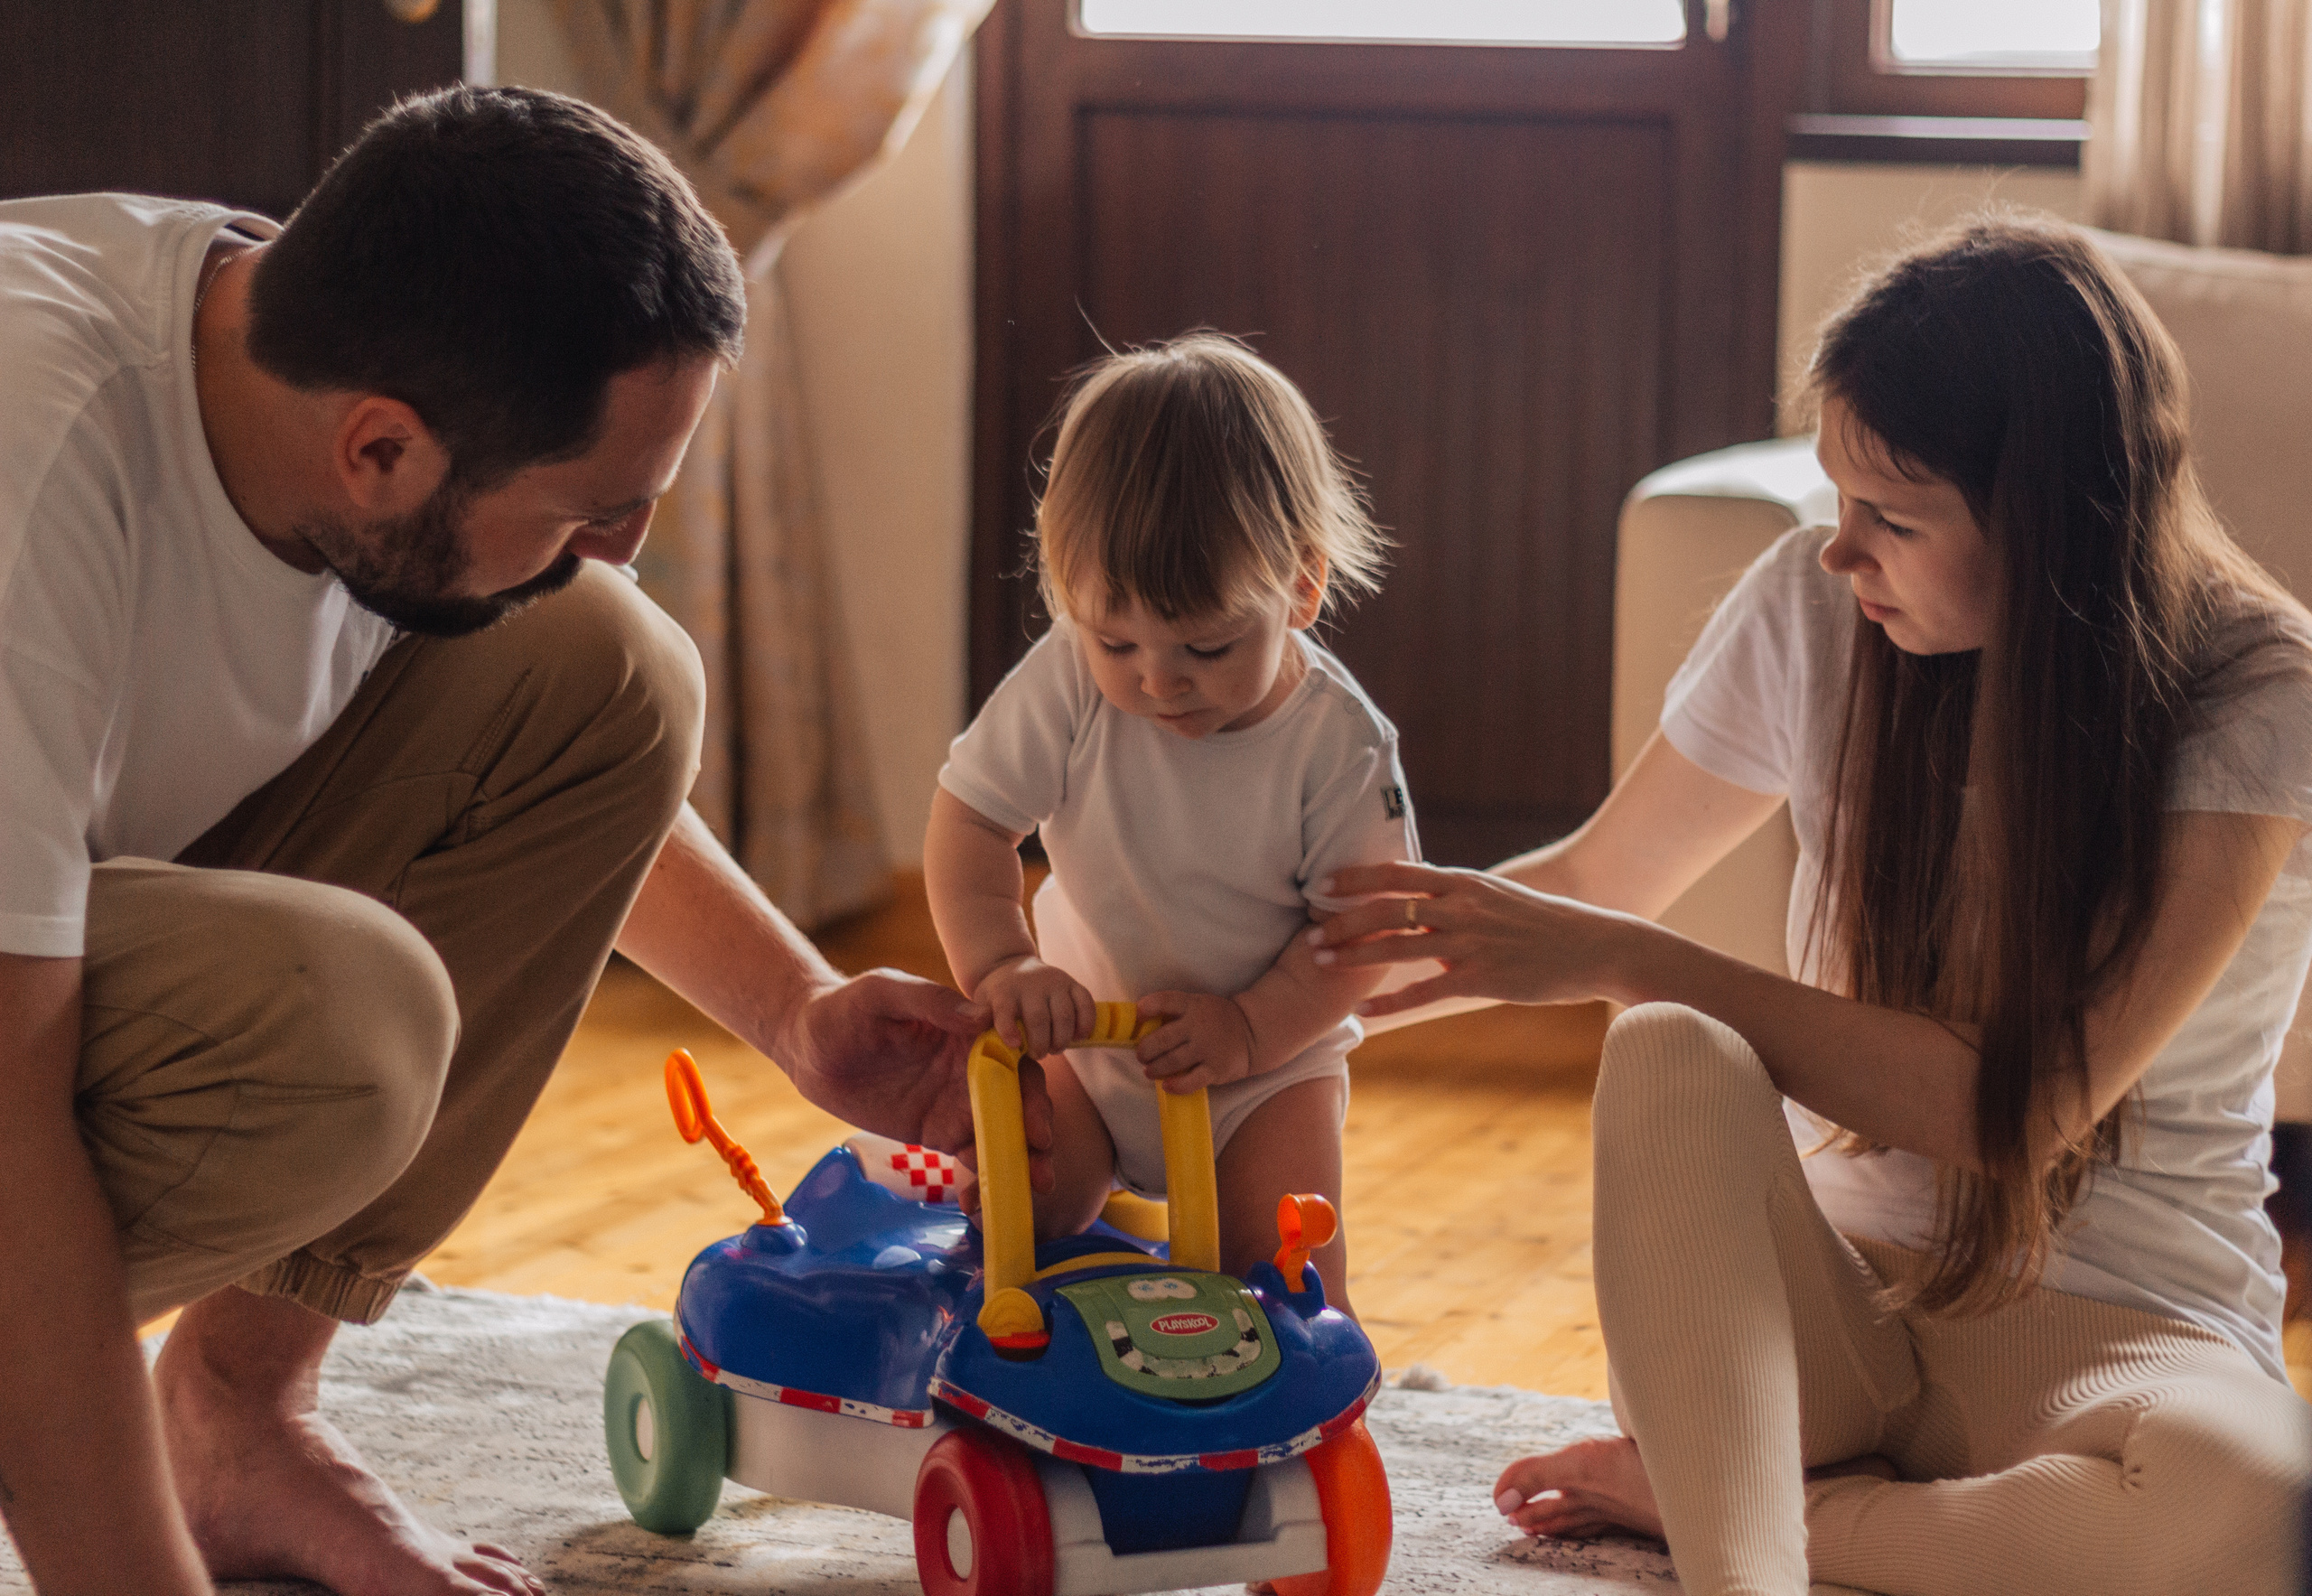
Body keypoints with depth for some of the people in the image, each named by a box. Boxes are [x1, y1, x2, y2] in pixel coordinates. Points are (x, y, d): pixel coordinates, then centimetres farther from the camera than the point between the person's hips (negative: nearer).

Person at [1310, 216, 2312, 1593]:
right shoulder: (1815, 607, -2)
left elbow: (2014, 1111, -22)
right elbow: (1597, 879, 15)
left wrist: (1623, 962, -21)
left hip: (2113, 1319, -2)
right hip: (1824, 1280, 2)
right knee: (1671, 1057, -32)